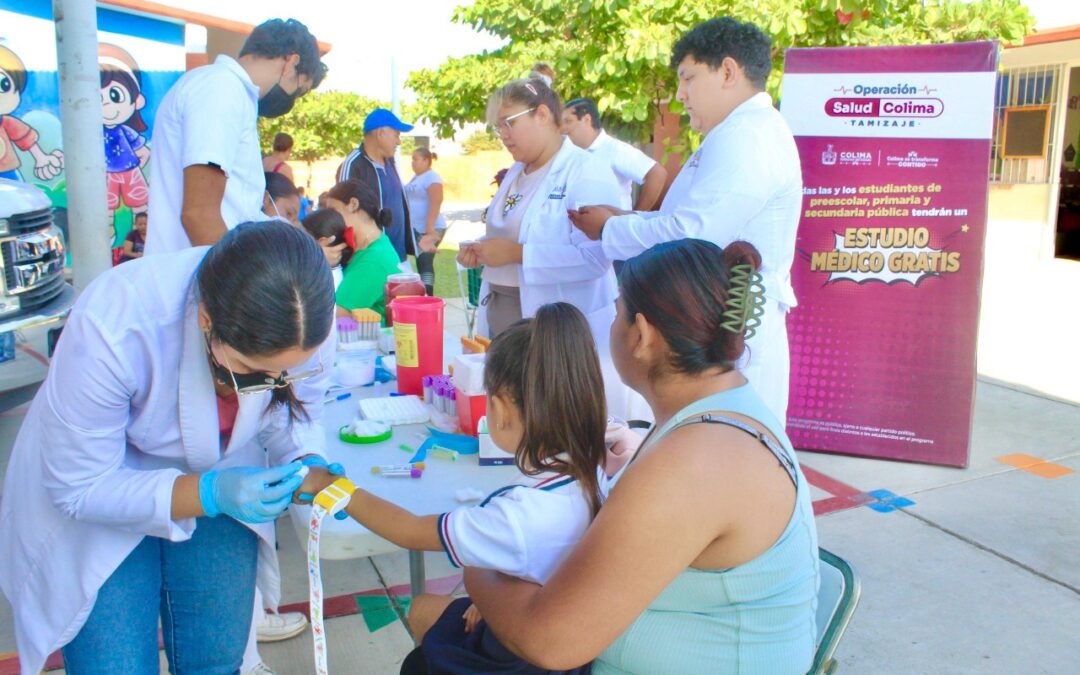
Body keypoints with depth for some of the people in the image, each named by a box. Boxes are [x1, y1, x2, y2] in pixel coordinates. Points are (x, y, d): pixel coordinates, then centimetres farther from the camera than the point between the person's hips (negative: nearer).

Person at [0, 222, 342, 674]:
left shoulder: (301, 320, -26)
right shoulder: (113, 328, -37)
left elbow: (295, 418, -6)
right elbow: (78, 487, -25)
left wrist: (309, 466, -27)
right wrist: (208, 493, -38)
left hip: (219, 479, 3)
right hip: (92, 499, -3)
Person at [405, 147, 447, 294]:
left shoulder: (431, 177, -12)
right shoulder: (416, 177, 16)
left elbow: (435, 204, -20)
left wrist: (429, 228, -27)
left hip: (430, 230, -9)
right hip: (416, 229, 9)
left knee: (425, 263, -11)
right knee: (420, 263, 10)